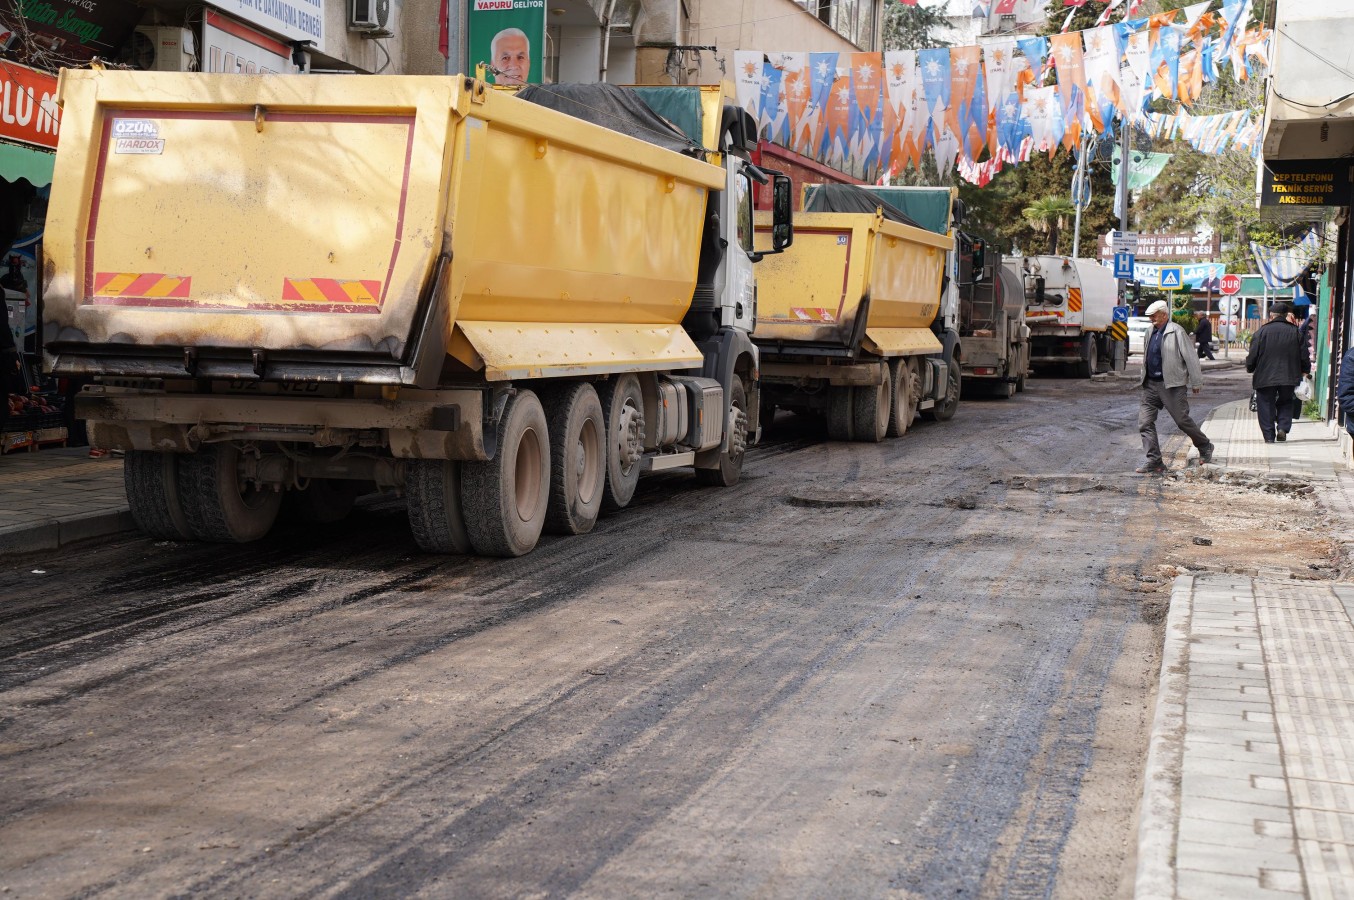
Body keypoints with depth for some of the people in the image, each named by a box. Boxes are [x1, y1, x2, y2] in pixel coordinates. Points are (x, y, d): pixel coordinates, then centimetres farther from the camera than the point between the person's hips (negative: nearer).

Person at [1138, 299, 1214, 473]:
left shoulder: (1176, 332, -9)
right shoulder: (1151, 332, 13)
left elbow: (1190, 357, -9)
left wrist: (1196, 382, -8)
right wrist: (1144, 379, 20)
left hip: (1172, 386, -7)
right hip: (1151, 385, 7)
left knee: (1182, 420, 2)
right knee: (1145, 422, -3)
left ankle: (1205, 447, 27)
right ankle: (1154, 462, -1)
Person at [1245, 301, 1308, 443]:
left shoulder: (1262, 331, -6)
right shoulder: (1295, 332, 2)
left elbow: (1252, 355, -6)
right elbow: (1304, 356, 6)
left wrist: (1250, 368, 13)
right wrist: (1304, 370, 23)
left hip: (1265, 378, -2)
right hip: (1289, 377, 2)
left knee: (1266, 405, 7)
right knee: (1285, 402, 20)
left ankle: (1269, 436, 4)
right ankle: (1283, 427, 0)